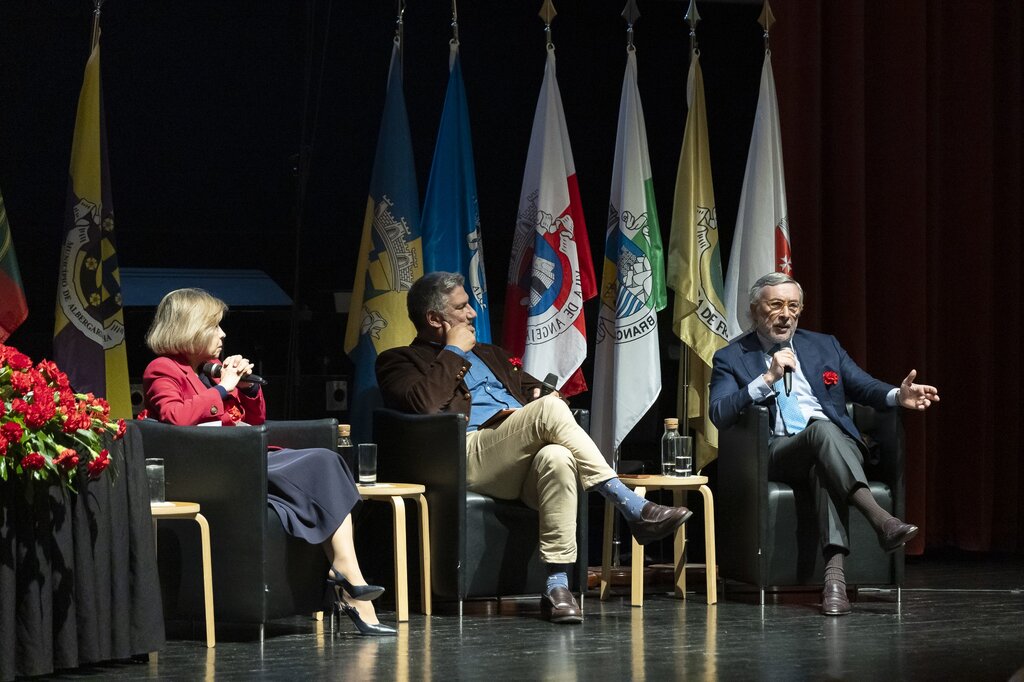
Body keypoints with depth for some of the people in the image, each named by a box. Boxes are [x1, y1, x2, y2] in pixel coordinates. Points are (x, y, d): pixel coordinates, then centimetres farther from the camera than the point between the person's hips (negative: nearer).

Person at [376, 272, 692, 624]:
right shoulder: (400, 361, 15)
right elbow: (423, 403, -8)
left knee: (557, 457, -35)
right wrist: (454, 352, 4)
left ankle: (557, 586, -40)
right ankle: (634, 509, -30)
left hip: (525, 465, 5)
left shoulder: (490, 356, 37)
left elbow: (541, 391, 32)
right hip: (469, 454, -5)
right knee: (549, 409, -30)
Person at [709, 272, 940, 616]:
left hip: (837, 442, 2)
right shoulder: (731, 359, 13)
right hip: (777, 452, -2)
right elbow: (719, 415, -3)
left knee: (826, 467, -37)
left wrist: (898, 396, -6)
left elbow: (866, 387, 17)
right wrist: (768, 378, -11)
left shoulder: (824, 346, 24)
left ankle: (834, 571, -53)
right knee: (822, 430, -37)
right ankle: (881, 520, -53)